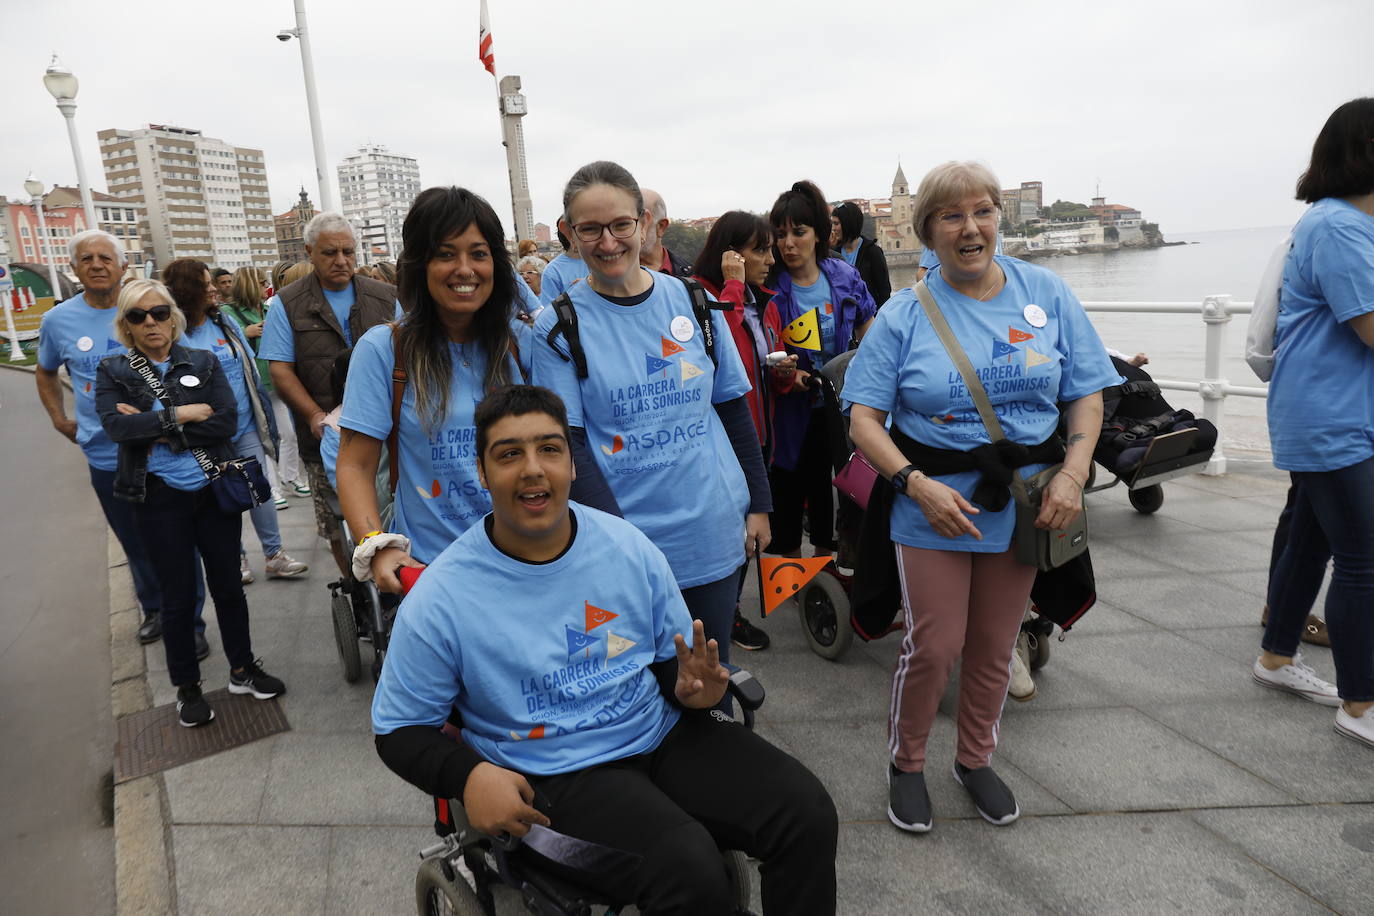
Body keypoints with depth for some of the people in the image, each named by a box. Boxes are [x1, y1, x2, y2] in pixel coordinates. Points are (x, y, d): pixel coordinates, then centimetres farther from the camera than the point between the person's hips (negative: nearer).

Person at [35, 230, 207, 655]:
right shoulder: (57, 320, 1)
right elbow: (45, 373, 21)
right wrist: (60, 419, 10)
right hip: (106, 457, 3)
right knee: (135, 544, 17)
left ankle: (190, 623, 16)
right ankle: (153, 609, 36)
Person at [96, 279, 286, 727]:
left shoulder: (204, 362, 2)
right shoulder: (113, 371, 2)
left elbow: (227, 421, -10)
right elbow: (116, 425, -15)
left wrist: (159, 431, -14)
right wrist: (180, 415, -15)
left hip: (214, 491, 1)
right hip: (159, 500, -1)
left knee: (228, 585, 11)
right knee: (178, 595, 9)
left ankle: (242, 669, 29)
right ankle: (186, 687, 26)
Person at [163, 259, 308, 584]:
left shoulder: (225, 321, 4)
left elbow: (249, 367, 11)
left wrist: (261, 413, 10)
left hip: (246, 425, 3)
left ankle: (275, 555, 12)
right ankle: (236, 557, 25)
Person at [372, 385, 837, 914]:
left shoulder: (629, 548, -1)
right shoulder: (440, 601, -10)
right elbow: (399, 730, 0)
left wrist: (689, 687, -13)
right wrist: (468, 775, -20)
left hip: (662, 735, 4)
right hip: (556, 778, -3)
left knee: (807, 813, -14)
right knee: (691, 871, -28)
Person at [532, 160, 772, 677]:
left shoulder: (693, 302, 2)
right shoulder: (558, 327, -6)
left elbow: (733, 408, 9)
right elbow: (568, 445, -9)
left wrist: (758, 504, 9)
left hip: (714, 535, 3)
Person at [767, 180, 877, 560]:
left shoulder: (844, 277, -1)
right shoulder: (769, 286, -10)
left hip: (835, 410, 3)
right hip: (789, 412, -3)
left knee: (825, 488, 16)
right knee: (788, 492, 6)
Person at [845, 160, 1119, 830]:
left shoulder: (1046, 293, 3)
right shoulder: (904, 313, -4)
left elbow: (1086, 396, 4)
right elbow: (863, 417, -8)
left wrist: (1073, 475, -10)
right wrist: (917, 484, -21)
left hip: (1023, 504, 3)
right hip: (934, 504, -2)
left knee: (994, 647, 14)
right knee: (933, 645, 0)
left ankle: (975, 759, 38)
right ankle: (906, 764, 26)